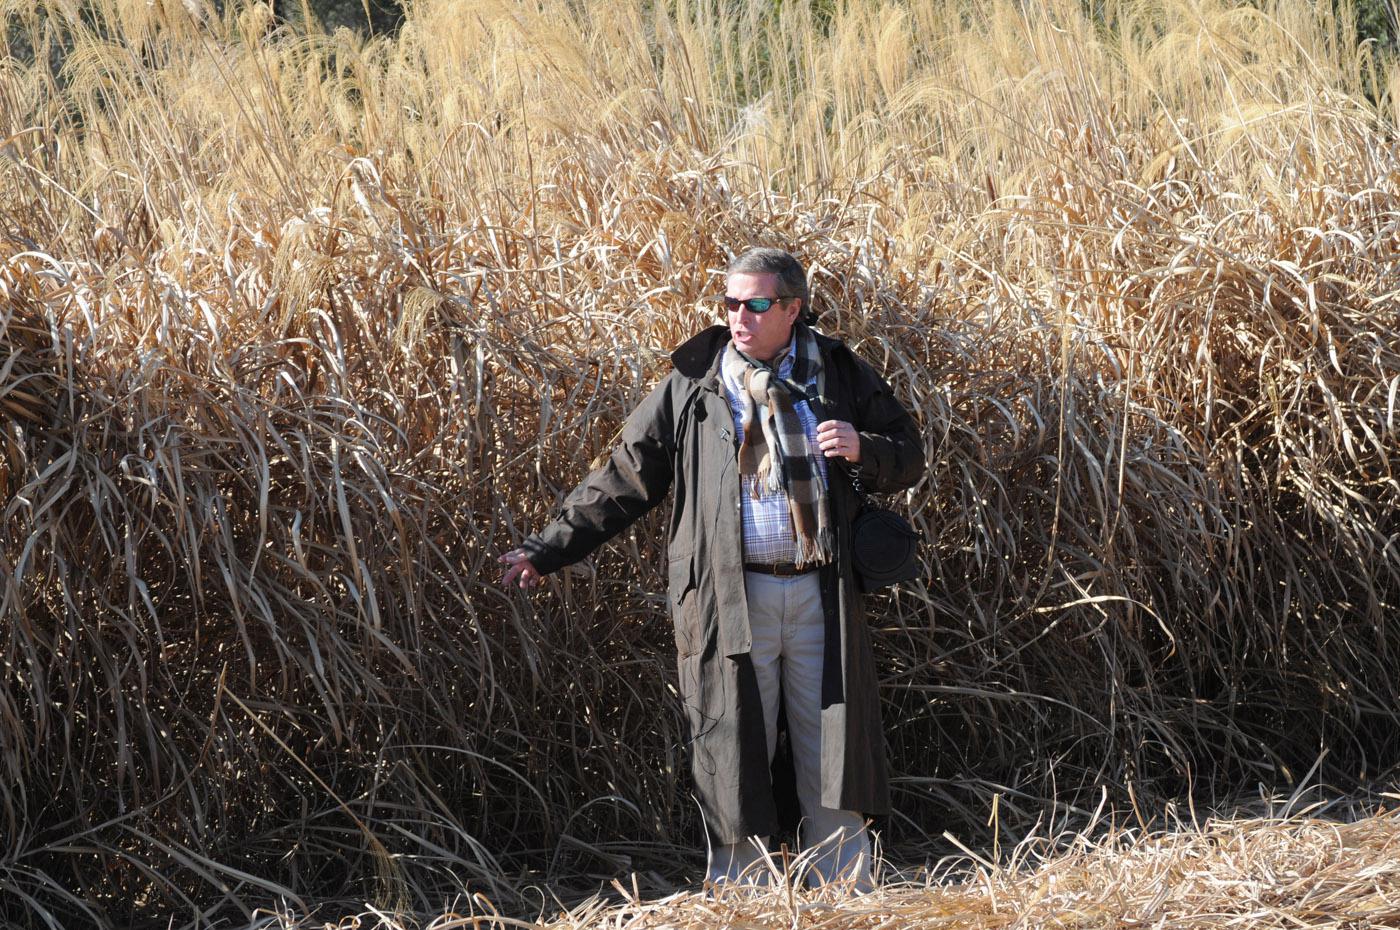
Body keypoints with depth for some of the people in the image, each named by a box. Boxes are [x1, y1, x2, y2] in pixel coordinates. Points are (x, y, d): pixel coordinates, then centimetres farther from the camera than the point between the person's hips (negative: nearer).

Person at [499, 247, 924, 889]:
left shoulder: (838, 375, 6)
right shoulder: (692, 385, 3)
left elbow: (907, 459, 13)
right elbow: (625, 480, 7)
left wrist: (861, 448, -10)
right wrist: (548, 549, 1)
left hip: (820, 596, 1)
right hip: (731, 600, -1)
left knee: (832, 760, 6)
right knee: (733, 762, 2)